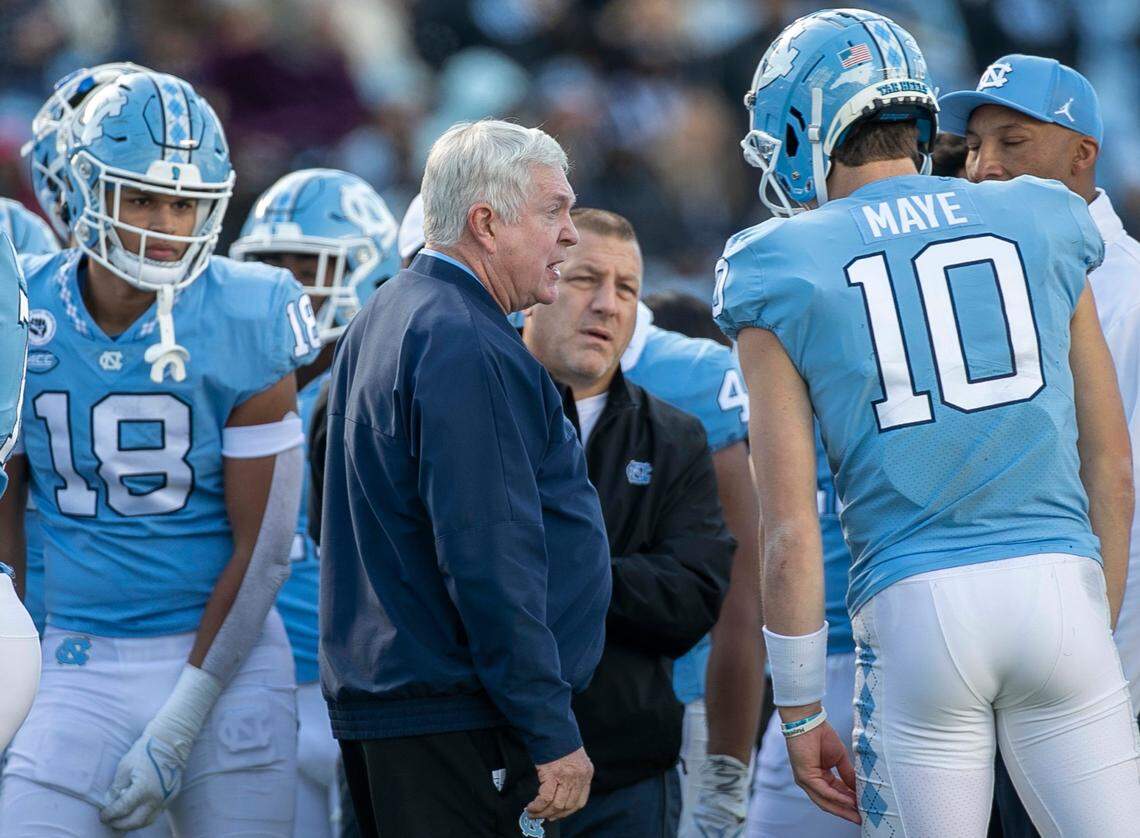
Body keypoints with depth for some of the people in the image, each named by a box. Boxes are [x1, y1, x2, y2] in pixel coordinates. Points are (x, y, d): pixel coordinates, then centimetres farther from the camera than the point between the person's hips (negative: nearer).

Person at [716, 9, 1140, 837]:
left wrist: (801, 712, 5)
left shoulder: (786, 272, 2)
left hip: (916, 609, -1)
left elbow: (790, 531, -2)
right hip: (1057, 580, 2)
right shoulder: (1040, 226, 10)